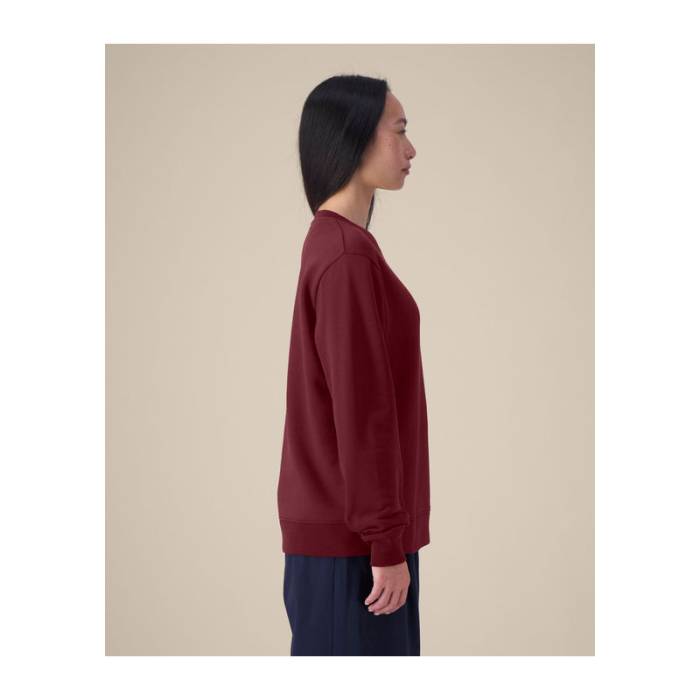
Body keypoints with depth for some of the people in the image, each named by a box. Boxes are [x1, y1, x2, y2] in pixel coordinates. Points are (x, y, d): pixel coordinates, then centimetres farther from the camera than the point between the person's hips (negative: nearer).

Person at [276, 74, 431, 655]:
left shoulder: (337, 244, 12)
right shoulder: (347, 257, -18)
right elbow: (361, 412, -20)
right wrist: (386, 543, -17)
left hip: (342, 526, 9)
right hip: (351, 539, -9)